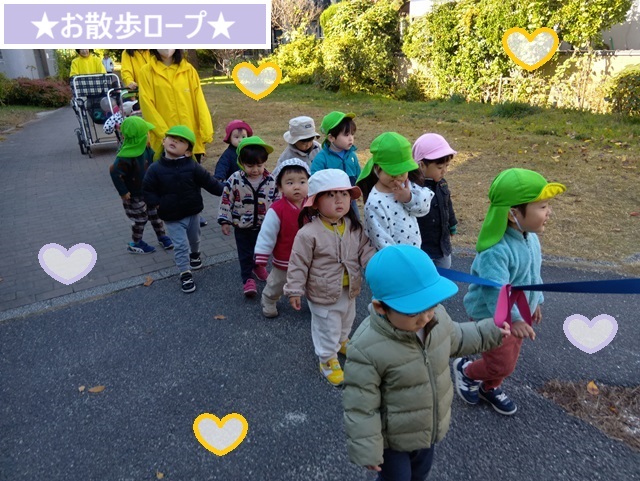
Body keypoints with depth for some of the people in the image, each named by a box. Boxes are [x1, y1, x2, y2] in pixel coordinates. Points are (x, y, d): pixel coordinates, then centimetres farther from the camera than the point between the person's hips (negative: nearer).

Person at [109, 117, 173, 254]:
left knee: (155, 214, 17)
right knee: (140, 219, 8)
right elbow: (114, 172, -34)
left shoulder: (144, 148, -6)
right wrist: (123, 192, -26)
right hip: (135, 196, -7)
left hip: (149, 191, 7)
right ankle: (135, 244, 29)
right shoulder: (127, 156, -32)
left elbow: (153, 160, 12)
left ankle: (162, 236, 36)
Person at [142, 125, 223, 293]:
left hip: (192, 212, 2)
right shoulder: (155, 169, -12)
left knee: (194, 238, 24)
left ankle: (195, 254, 56)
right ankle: (185, 274, 13)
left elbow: (209, 182, -7)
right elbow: (147, 190, -4)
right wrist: (158, 203, -14)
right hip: (172, 217, -2)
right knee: (181, 245, -1)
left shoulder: (193, 167, -12)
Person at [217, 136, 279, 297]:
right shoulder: (235, 180, -18)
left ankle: (258, 265, 51)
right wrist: (225, 221, -8)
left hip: (264, 225, 3)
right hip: (242, 226, -2)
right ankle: (247, 279, 25)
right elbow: (226, 201, -10)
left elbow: (277, 201, 0)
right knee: (245, 254, 9)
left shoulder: (271, 181, -11)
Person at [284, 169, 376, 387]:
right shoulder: (308, 233, -25)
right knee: (327, 329, 12)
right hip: (323, 295, -6)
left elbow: (365, 250, -1)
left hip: (349, 292, 6)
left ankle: (341, 342, 60)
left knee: (346, 323, 30)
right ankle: (328, 360, 37)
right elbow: (298, 265, -18)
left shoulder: (354, 228, -8)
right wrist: (295, 290, -14)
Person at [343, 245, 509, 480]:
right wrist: (367, 450, -18)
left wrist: (489, 332, 6)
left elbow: (455, 339, 7)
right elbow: (360, 407, -26)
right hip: (393, 438, -6)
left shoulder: (436, 316, -18)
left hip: (429, 428, 6)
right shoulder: (366, 350, -39)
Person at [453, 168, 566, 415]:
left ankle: (490, 388, 50)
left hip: (519, 313, 8)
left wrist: (535, 302, 19)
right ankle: (465, 370, 34)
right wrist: (511, 318, -50)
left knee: (508, 360, 24)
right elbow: (495, 290, -41)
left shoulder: (530, 236, -6)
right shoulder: (496, 250, -36)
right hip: (492, 318, -8)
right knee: (502, 365, 5)